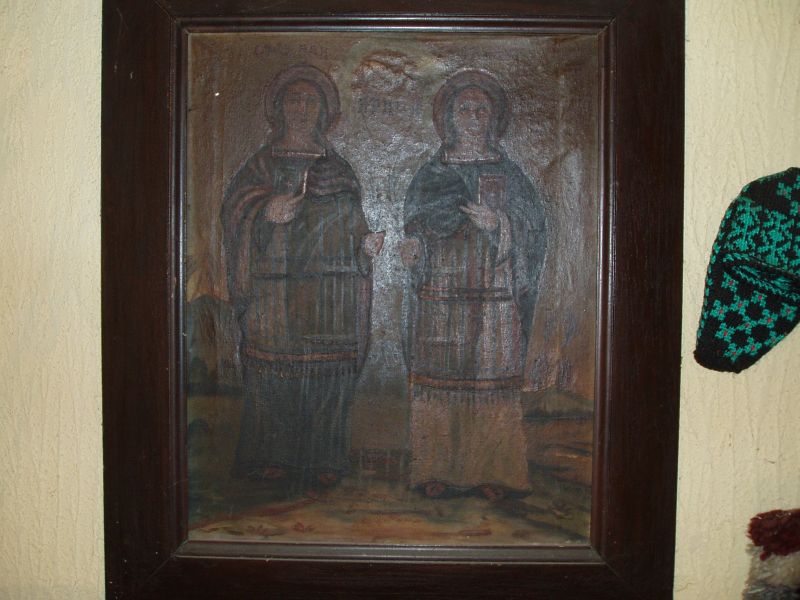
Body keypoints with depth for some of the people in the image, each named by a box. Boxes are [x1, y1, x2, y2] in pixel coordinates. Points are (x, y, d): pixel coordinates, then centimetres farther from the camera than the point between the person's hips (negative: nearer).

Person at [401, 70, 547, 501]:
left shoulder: (507, 174, 11)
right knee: (438, 380, -1)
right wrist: (414, 243, -14)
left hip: (493, 296, 0)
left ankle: (491, 471, 7)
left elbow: (531, 226, 2)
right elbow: (419, 222, 8)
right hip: (440, 295, 1)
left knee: (492, 383, -3)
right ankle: (438, 470, 8)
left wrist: (499, 223, -16)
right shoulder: (432, 174, 12)